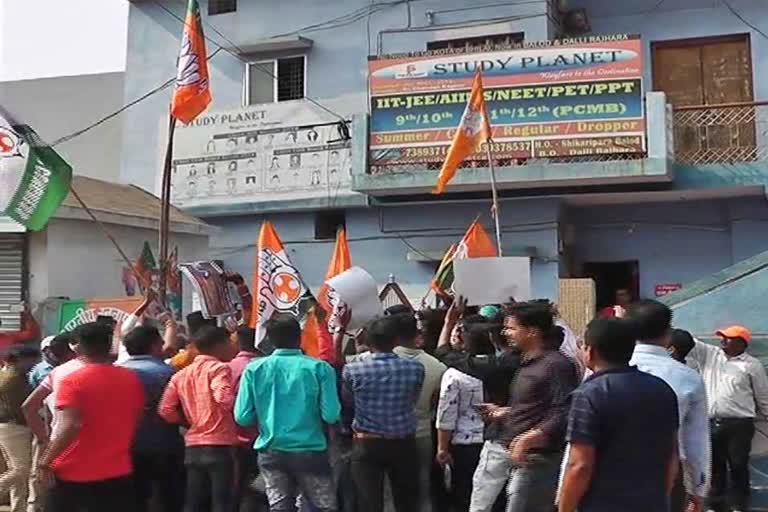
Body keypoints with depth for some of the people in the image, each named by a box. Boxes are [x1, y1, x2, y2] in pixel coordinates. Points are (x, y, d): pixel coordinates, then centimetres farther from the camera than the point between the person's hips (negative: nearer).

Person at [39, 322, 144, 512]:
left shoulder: (72, 381, -12)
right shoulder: (131, 379, 1)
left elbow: (69, 427, -22)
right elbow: (138, 420, 8)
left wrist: (46, 460, -11)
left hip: (73, 473, -2)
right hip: (117, 472, 3)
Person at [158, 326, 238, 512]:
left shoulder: (181, 374, 13)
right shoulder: (219, 368, -7)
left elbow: (166, 410, 5)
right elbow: (224, 397, -26)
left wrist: (190, 421, 15)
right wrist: (234, 409, -6)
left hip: (193, 447, 7)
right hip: (219, 446, -6)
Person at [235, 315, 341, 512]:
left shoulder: (254, 369, -3)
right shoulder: (319, 368, -8)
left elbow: (242, 417, -5)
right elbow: (331, 415, -13)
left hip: (271, 452, 2)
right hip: (310, 451, -2)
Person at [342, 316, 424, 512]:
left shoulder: (353, 370, -12)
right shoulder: (415, 368, -9)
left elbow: (347, 400, 5)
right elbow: (414, 400, 5)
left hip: (366, 445, -1)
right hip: (404, 444, 1)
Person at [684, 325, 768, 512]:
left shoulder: (752, 365, 0)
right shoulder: (709, 354, 9)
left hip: (738, 425, -4)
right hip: (711, 423, 4)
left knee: (738, 468, 4)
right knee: (714, 467, 12)